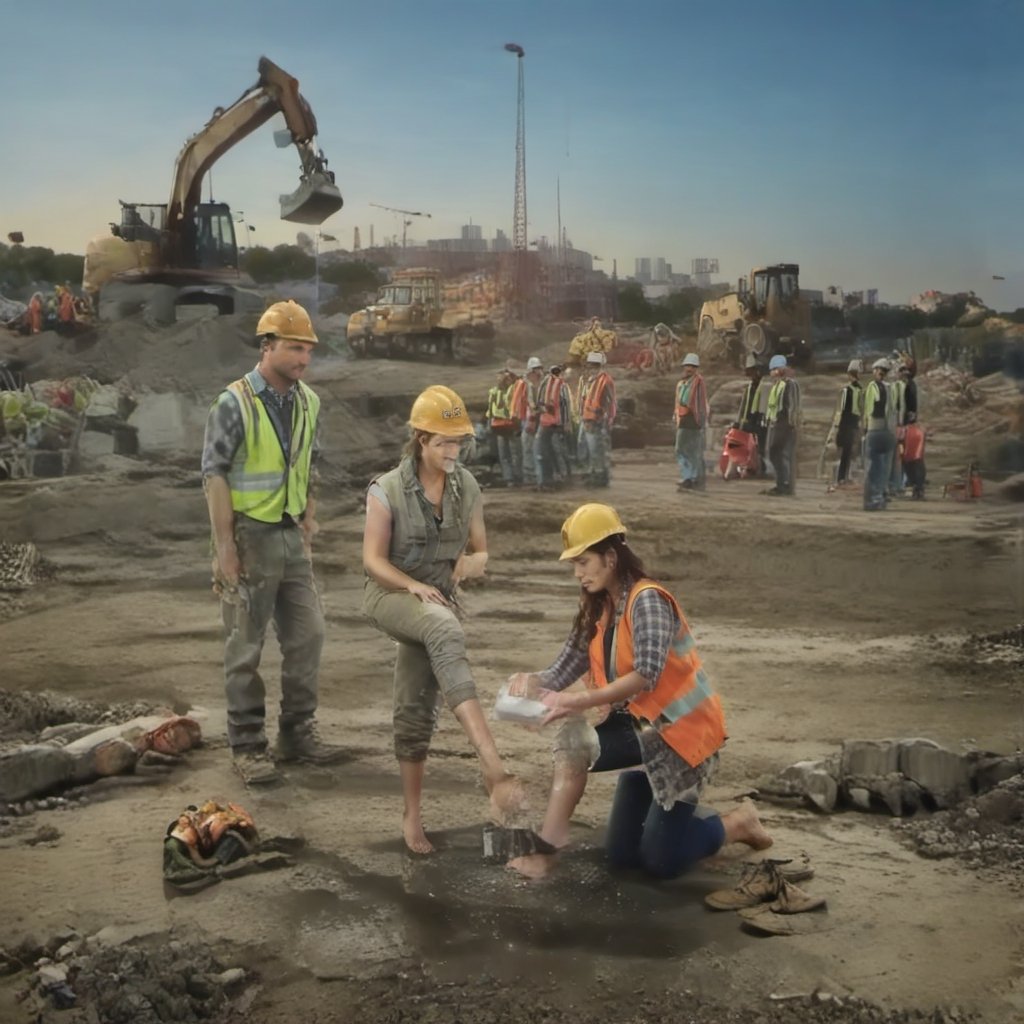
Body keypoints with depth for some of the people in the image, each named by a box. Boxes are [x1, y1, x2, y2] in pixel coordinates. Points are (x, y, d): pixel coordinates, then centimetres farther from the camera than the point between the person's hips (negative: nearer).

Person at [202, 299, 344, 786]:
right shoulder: (235, 403, -12)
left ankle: (298, 732, 24)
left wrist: (308, 528, 13)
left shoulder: (308, 402, 7)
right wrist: (225, 547, -15)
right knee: (245, 646, 2)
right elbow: (214, 476, -13)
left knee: (307, 635, 10)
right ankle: (247, 746, 12)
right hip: (249, 535, -6)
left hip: (291, 535, 7)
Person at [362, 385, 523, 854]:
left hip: (437, 600, 5)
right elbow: (373, 560, -11)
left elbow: (481, 553, 8)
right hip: (390, 595, -5)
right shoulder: (388, 490, -12)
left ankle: (412, 814, 22)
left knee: (416, 711, 4)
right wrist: (414, 585, -28)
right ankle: (491, 763, -48)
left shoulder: (467, 487, 0)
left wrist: (473, 563, -16)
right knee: (446, 631, -37)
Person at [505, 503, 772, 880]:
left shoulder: (647, 600, -19)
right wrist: (532, 681, -24)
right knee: (621, 857, 9)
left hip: (679, 731, -8)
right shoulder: (597, 612, 5)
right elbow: (561, 673, -3)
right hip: (643, 731, 8)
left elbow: (646, 675, -31)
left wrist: (578, 702, -37)